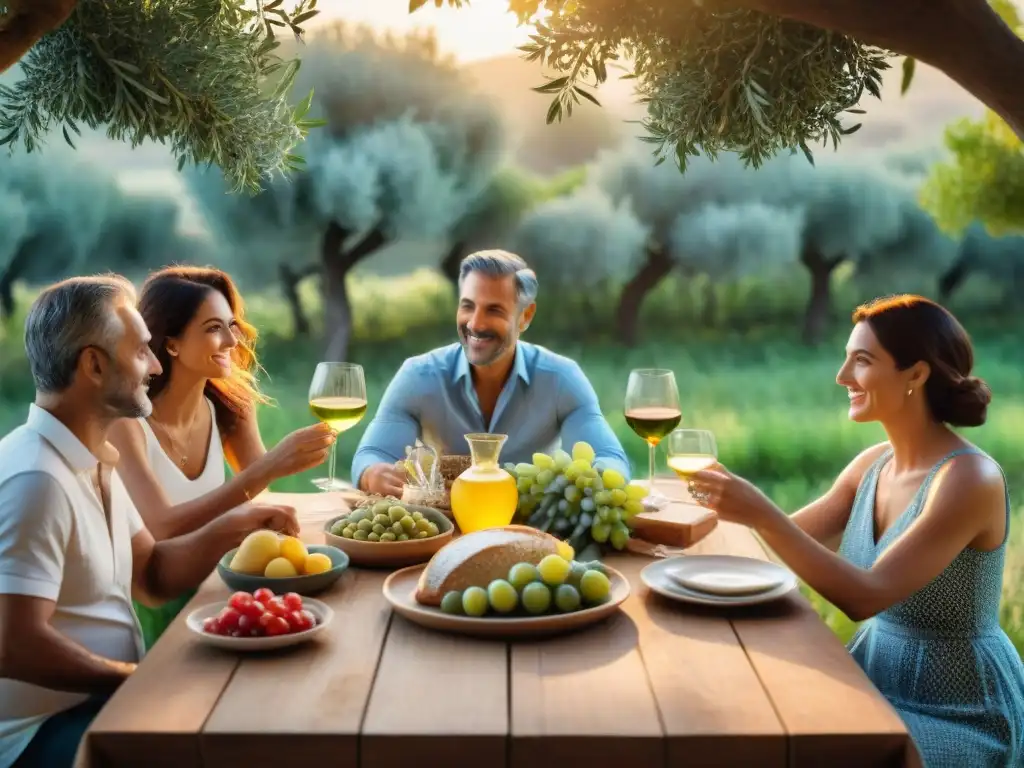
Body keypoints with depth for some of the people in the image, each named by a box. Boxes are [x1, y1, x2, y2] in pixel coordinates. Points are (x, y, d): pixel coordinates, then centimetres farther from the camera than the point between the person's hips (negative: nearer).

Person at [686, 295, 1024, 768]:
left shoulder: (970, 478, -22)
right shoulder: (873, 463, 2)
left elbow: (866, 597, -29)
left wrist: (761, 514, -35)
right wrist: (736, 497, -12)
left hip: (957, 710, -6)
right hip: (879, 679, 6)